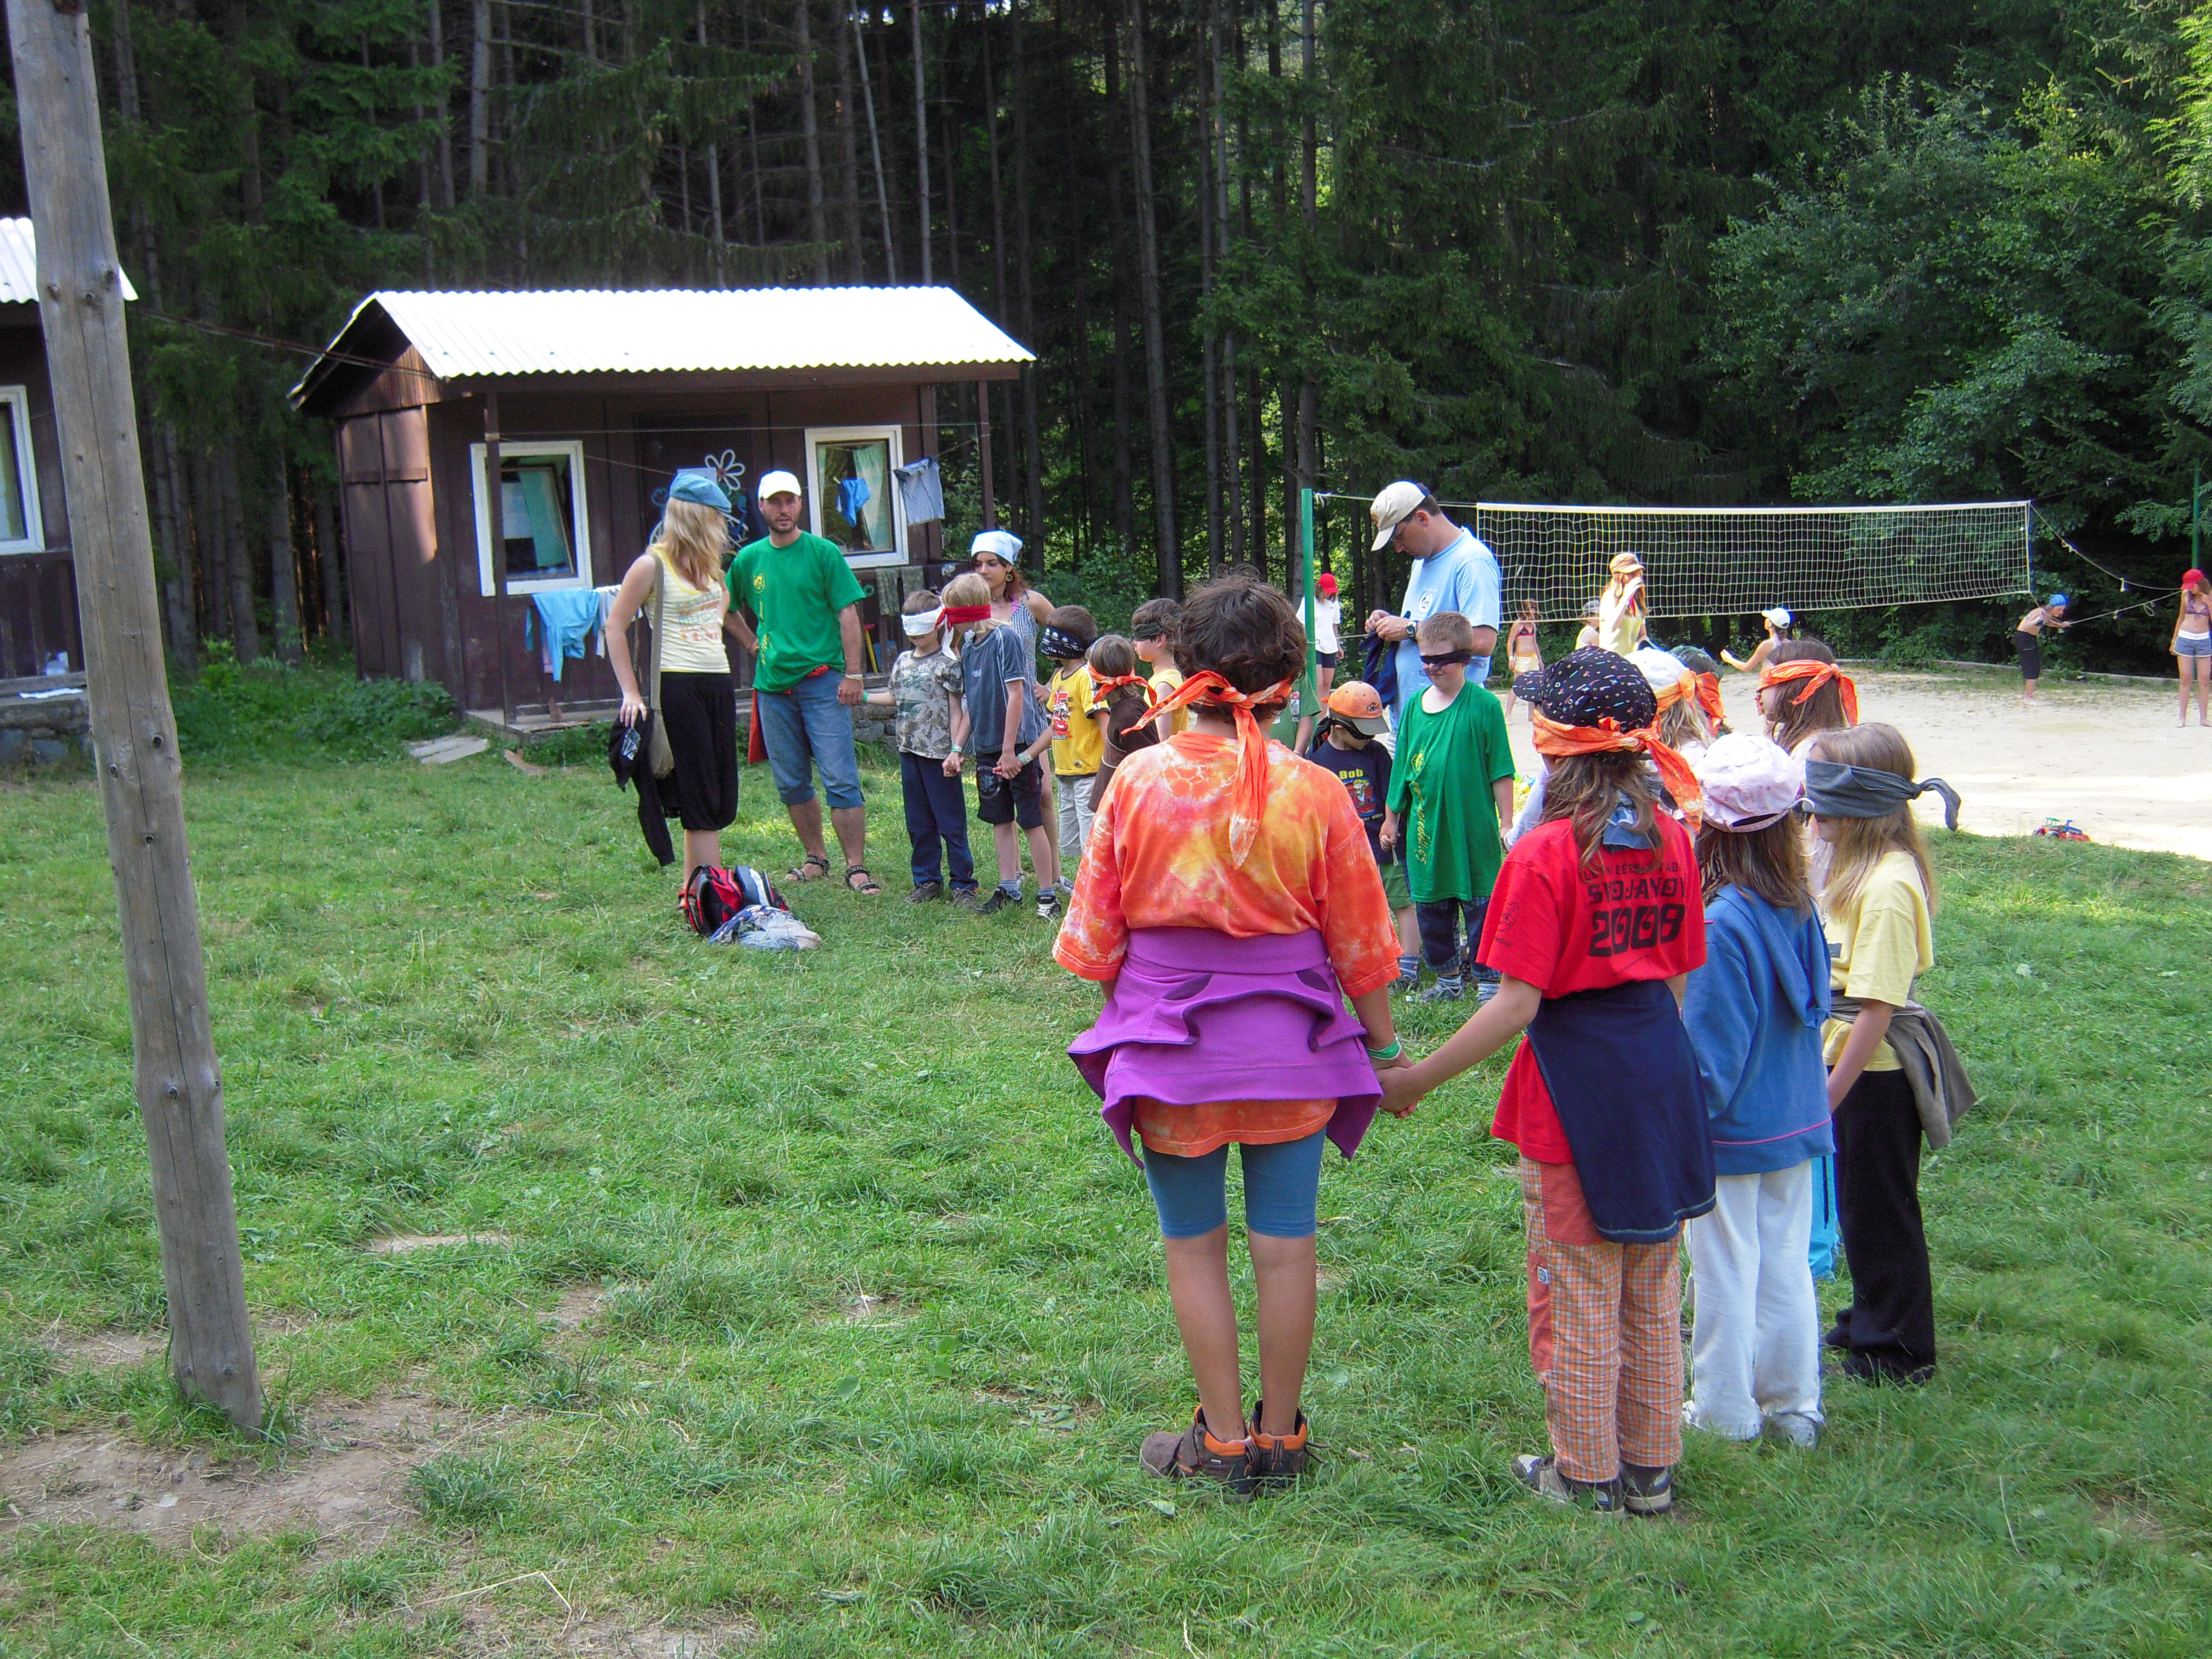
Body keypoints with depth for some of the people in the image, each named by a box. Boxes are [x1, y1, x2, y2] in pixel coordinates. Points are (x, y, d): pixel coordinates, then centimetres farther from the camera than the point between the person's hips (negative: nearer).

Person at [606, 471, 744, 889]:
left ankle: (696, 888, 17)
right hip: (678, 685, -8)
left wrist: (751, 641, 28)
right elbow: (615, 627, -6)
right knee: (700, 795, -6)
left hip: (719, 682, 8)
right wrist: (631, 693, -11)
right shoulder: (653, 564, -8)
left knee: (722, 796, 8)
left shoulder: (709, 563, 14)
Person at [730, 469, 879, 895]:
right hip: (772, 684, 5)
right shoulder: (749, 558, 10)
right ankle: (815, 858, 24)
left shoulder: (823, 552, -1)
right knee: (791, 784, 11)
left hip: (821, 680, -5)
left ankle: (856, 867, -7)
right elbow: (726, 608, 24)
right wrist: (754, 644, 12)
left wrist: (853, 674, -11)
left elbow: (848, 615, -5)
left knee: (841, 779, -9)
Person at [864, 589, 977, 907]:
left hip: (938, 753, -7)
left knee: (951, 823, -2)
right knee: (919, 824, 12)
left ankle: (963, 884, 4)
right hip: (909, 751, 7)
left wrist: (955, 751, -15)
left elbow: (956, 710, -9)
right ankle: (927, 881, 21)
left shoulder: (948, 663, -8)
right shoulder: (903, 661, 12)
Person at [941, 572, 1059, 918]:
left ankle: (1048, 894, 4)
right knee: (1000, 820, 13)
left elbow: (1015, 695, -18)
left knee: (1031, 821, -2)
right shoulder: (968, 646, 8)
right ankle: (1009, 888, 23)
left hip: (1018, 745, -8)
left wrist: (1010, 750, -19)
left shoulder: (1006, 637, -15)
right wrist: (957, 749, 11)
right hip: (986, 747, 8)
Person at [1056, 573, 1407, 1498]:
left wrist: (1125, 1028, 13)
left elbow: (1096, 931, -3)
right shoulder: (1314, 793, -9)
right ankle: (1280, 1437, 23)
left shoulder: (1138, 780, -10)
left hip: (1169, 1044, 0)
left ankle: (1223, 1442, 20)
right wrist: (1384, 1046, 12)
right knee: (1285, 1243, 11)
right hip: (1291, 1048, 1)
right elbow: (1358, 940, -1)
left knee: (1194, 1246, 12)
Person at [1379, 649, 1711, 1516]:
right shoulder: (1671, 840, 1)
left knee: (1579, 1292, 9)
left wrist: (1418, 1078, -14)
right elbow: (1680, 976, 9)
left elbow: (1517, 1004, -21)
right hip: (1663, 1076, 6)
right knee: (1652, 1294, 17)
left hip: (1575, 1087, -6)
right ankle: (1650, 1468, 28)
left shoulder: (1546, 854, -18)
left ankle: (1587, 1474, 21)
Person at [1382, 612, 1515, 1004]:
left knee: (1481, 909, 2)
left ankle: (1488, 981, 12)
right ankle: (1447, 979, 27)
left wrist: (1506, 823, -7)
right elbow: (1402, 768, 14)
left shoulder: (1484, 705, -8)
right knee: (1431, 909, 13)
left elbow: (1501, 773, -6)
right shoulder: (1415, 705, 5)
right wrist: (1391, 818, 17)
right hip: (1425, 829, 5)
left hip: (1474, 829, -5)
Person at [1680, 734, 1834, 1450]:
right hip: (1798, 1122, 7)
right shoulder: (1800, 907, -3)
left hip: (1733, 1129, -7)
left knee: (1726, 1272, 7)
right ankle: (1794, 1407, 26)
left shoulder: (1722, 923, -23)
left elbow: (1710, 1049, -18)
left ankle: (1725, 1412, 20)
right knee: (1787, 1263, 16)